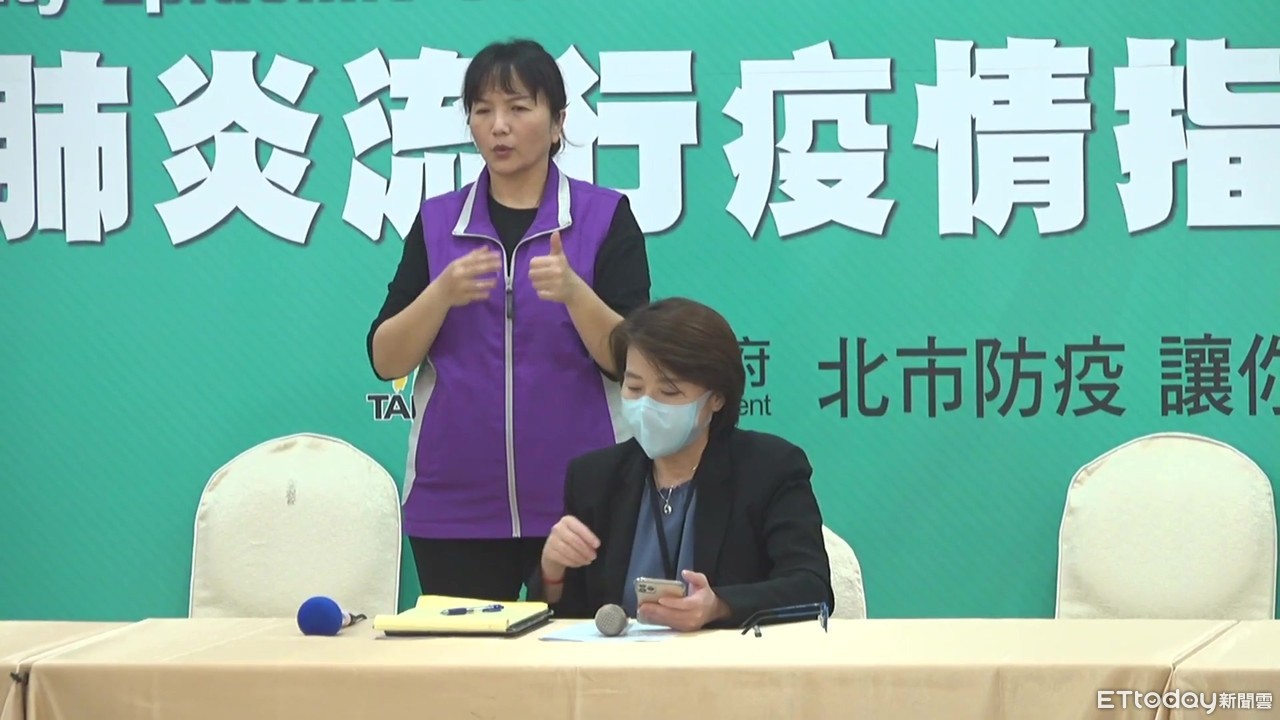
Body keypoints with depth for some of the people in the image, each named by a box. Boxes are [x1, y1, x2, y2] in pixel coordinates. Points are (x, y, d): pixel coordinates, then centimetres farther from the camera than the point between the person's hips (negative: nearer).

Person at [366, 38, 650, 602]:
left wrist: (573, 291, -23)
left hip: (576, 503, -2)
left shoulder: (605, 217, 1)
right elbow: (385, 360, 1)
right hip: (456, 507, 2)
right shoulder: (437, 221, 8)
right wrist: (443, 293, -16)